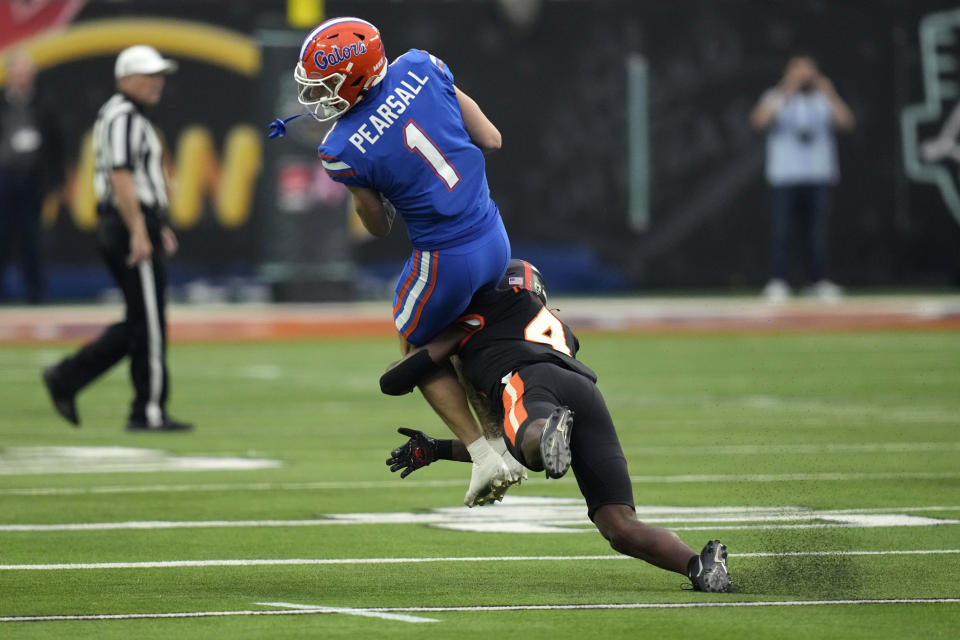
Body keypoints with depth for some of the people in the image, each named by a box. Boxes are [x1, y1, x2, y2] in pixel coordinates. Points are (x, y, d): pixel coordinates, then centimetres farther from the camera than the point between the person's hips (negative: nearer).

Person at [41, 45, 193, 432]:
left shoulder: (132, 117, 20)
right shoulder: (123, 116, -13)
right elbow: (121, 176, -22)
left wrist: (158, 226, 24)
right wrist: (139, 232, -26)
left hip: (117, 229, 11)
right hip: (130, 227, -11)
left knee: (140, 323, 13)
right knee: (149, 324, -5)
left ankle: (66, 378, 11)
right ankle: (149, 413, -1)